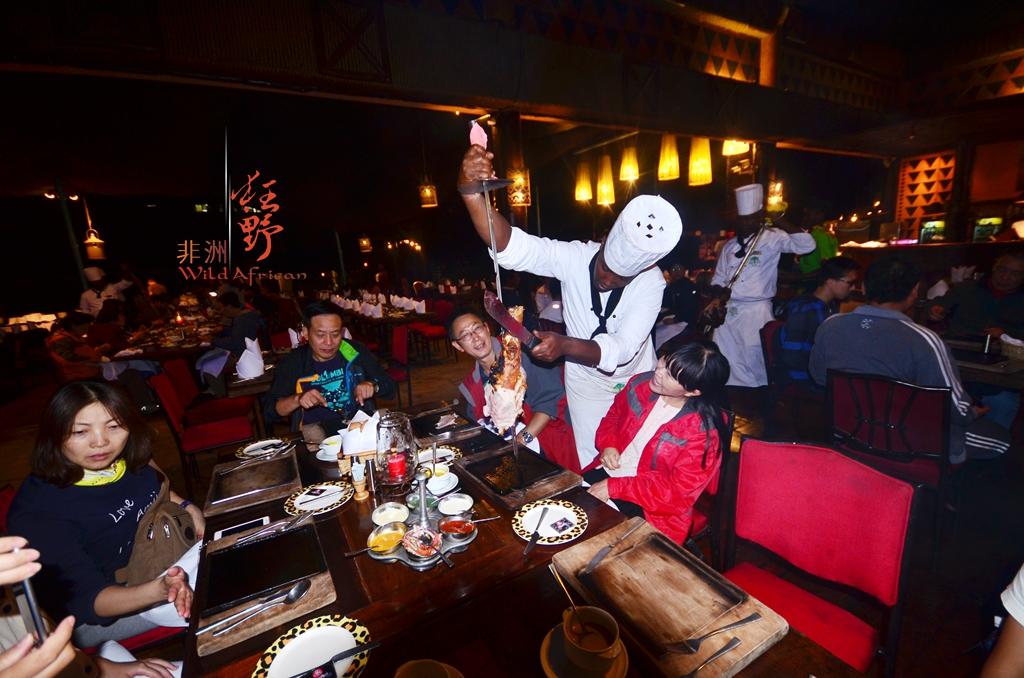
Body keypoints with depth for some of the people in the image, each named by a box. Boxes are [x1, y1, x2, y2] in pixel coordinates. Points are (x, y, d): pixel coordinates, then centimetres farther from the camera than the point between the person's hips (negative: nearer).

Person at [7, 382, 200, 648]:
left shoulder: (127, 456, -11)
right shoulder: (36, 510, -25)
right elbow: (88, 599, -27)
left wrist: (186, 507, -4)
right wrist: (160, 590, -45)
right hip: (93, 616, -6)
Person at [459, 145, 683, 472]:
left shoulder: (650, 281, -27)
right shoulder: (577, 257, -26)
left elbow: (622, 348, -36)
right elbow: (512, 246, -40)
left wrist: (565, 346, -54)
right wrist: (473, 194, -57)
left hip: (636, 382, 1)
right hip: (586, 381, 0)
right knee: (591, 465, 15)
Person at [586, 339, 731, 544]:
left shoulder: (704, 430, -20)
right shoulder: (642, 384, -6)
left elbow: (677, 487, -19)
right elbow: (614, 414, 12)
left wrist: (615, 488, -22)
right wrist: (608, 444, -7)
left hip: (647, 505, -5)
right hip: (608, 472, 5)